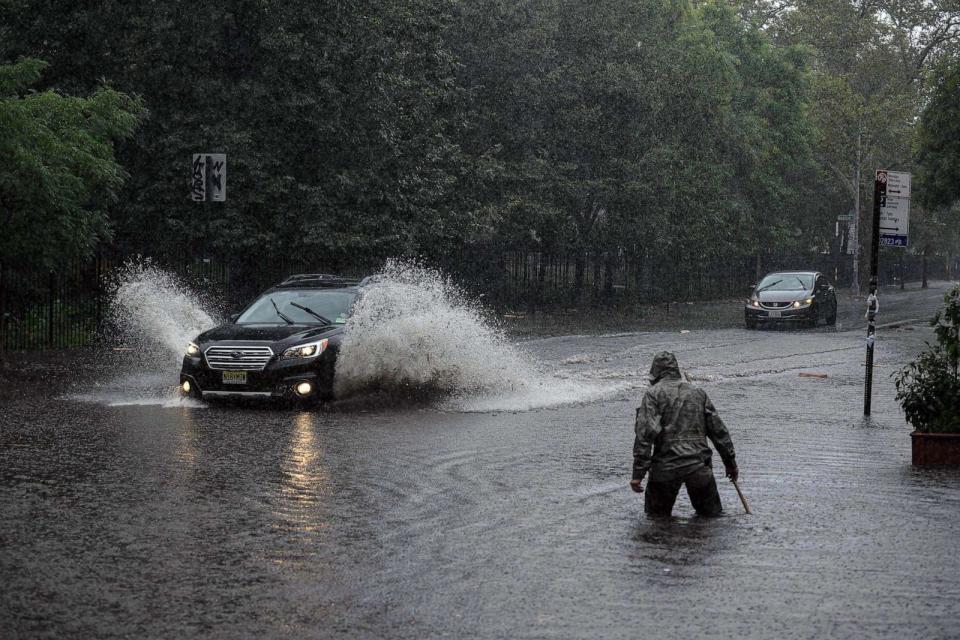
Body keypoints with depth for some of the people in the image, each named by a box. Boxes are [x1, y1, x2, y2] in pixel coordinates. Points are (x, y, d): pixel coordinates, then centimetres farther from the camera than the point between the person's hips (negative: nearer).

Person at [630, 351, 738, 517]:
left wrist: (638, 474, -13)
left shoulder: (653, 393, 1)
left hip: (666, 467, -2)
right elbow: (718, 430, 15)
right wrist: (730, 463, 23)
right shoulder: (698, 393, 15)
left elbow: (646, 433, -11)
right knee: (711, 512, 17)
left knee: (656, 514, 14)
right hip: (699, 466, 3)